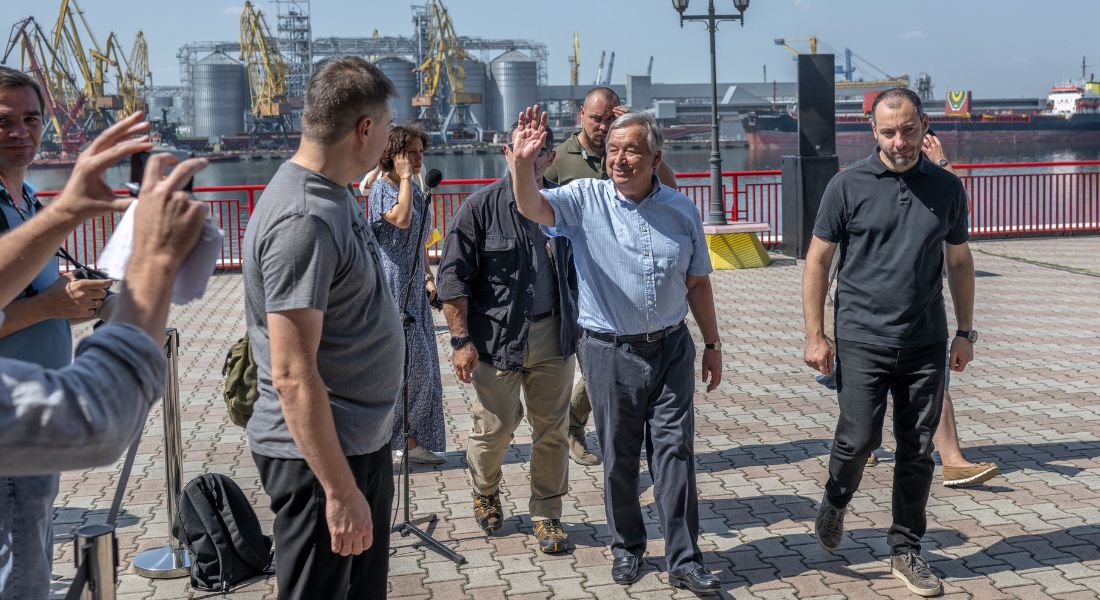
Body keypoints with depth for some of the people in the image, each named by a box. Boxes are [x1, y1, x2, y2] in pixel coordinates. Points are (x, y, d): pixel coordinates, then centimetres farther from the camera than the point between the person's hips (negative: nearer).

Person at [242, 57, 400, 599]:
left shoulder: (332, 195, 8)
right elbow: (292, 375, -25)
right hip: (319, 454, -10)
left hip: (360, 442, 10)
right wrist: (340, 490, -24)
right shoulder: (304, 221, -23)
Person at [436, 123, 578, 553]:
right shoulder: (481, 206, -7)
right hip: (497, 337, -3)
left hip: (553, 336, 4)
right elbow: (452, 278, -7)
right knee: (495, 428, 6)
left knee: (553, 430, 7)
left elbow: (574, 271, 18)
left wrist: (575, 325, 14)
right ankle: (485, 493, 36)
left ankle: (547, 515, 22)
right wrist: (461, 340, -12)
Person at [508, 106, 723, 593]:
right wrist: (522, 164, -42)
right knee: (618, 456, 10)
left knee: (675, 451, 2)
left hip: (671, 348, 1)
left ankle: (684, 560, 11)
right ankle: (627, 548, 28)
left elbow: (697, 282, 11)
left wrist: (712, 344, 13)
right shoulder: (586, 200, -4)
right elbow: (531, 208, -22)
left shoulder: (681, 210, 3)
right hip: (610, 352, -1)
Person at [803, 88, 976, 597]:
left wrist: (965, 332, 12)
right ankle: (835, 501, 27)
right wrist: (815, 335, -6)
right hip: (863, 340, -3)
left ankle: (906, 550, 23)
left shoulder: (947, 188, 6)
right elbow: (817, 260, -1)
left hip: (926, 343, 3)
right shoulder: (849, 185, -4)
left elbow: (959, 262, 15)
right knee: (860, 438, -6)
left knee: (918, 451, 7)